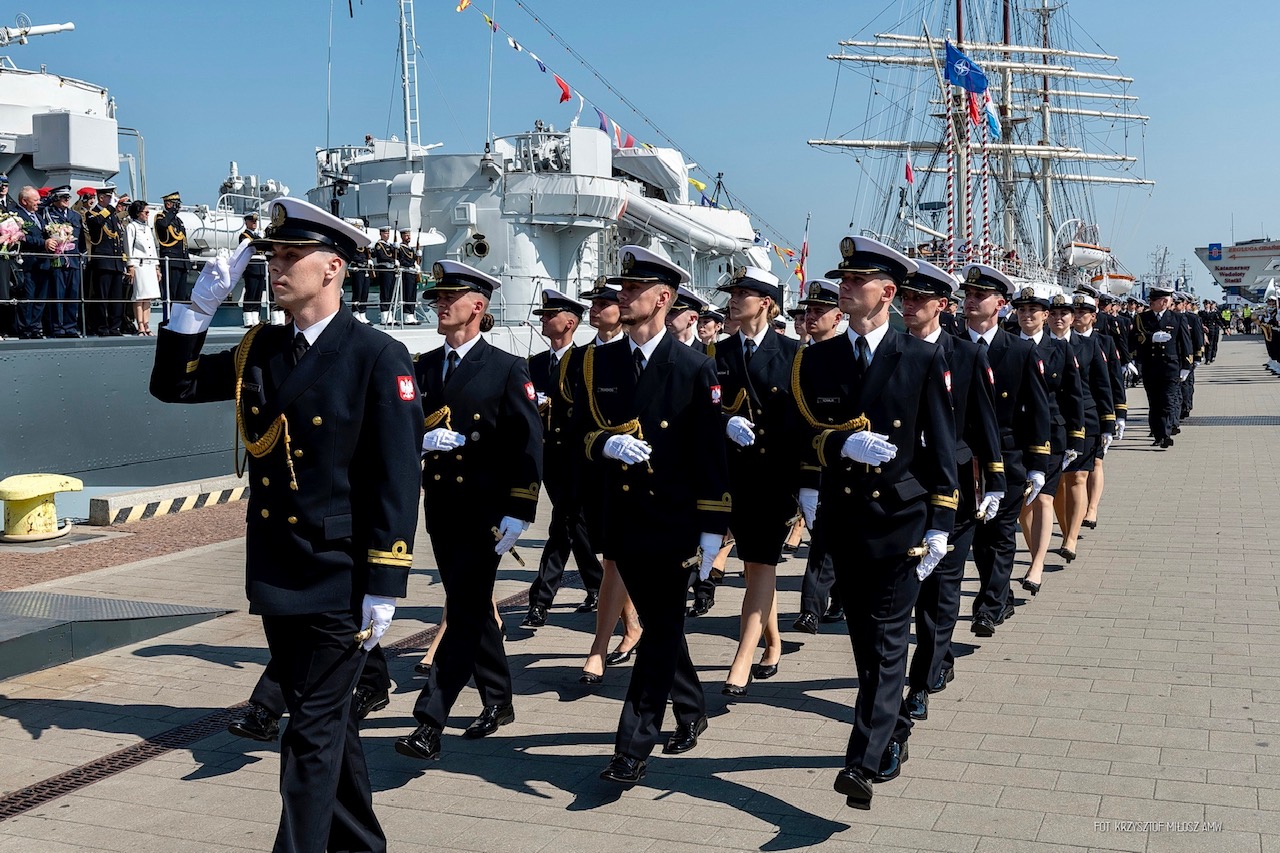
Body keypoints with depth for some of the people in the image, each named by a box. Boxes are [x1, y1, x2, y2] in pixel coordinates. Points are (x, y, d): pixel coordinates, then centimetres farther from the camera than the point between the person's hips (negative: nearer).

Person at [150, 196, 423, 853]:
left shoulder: (378, 358, -13)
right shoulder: (259, 349, 7)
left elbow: (397, 480, -15)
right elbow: (173, 386, 12)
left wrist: (383, 589, -17)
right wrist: (202, 304, -1)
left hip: (338, 583, -7)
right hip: (276, 578, 7)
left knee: (314, 729, -1)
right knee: (324, 718, 19)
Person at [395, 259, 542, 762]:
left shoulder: (507, 369, -6)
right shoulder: (424, 367, 11)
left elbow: (528, 445, -9)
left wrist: (517, 513, -15)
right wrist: (422, 438, -13)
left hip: (485, 511, -6)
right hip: (441, 508, 6)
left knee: (465, 612, -7)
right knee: (472, 608, 16)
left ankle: (430, 723, -8)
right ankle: (498, 700, 31)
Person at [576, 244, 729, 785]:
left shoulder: (695, 369, -7)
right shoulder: (600, 363, 6)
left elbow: (711, 452, -7)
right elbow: (583, 430, 11)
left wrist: (712, 527, -10)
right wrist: (607, 444, -13)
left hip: (674, 518, -5)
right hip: (623, 517, 5)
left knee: (661, 629, -4)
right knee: (658, 623, 18)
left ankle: (633, 745, -1)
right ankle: (691, 710, 38)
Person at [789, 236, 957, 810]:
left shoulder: (923, 360, -3)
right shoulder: (817, 359, 5)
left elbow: (941, 445, -3)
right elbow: (801, 433, 5)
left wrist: (940, 525, -6)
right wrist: (844, 443, -15)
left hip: (901, 518, -4)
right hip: (842, 517, 4)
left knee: (888, 640, -6)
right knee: (864, 636, 13)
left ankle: (864, 762, -9)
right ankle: (892, 735, 30)